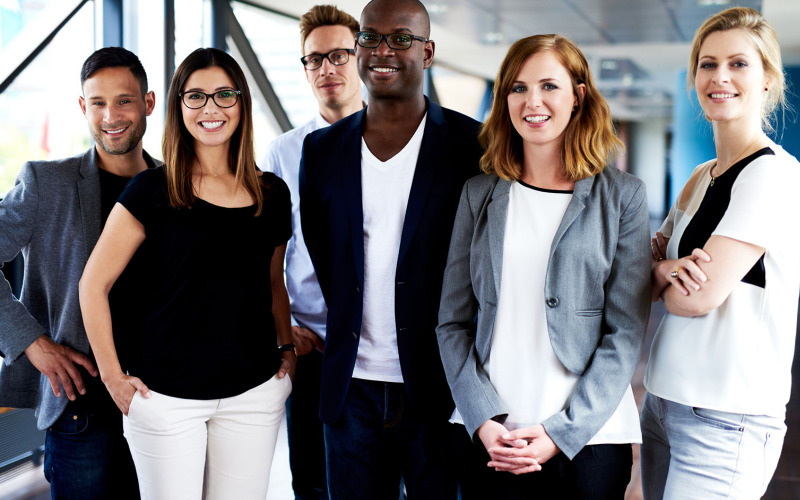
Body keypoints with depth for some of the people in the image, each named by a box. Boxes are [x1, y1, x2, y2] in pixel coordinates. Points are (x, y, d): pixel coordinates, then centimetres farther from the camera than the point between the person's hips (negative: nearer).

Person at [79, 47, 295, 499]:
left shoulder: (272, 194, 5)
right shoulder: (152, 190, -6)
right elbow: (94, 284, -3)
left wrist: (288, 346, 8)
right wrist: (113, 377, -4)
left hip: (254, 392, 3)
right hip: (165, 393, -3)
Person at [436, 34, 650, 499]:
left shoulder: (623, 196, 0)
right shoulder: (480, 194, 6)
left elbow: (626, 331, -4)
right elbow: (453, 322, 4)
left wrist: (562, 431, -11)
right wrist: (483, 420, -8)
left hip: (589, 438, -2)